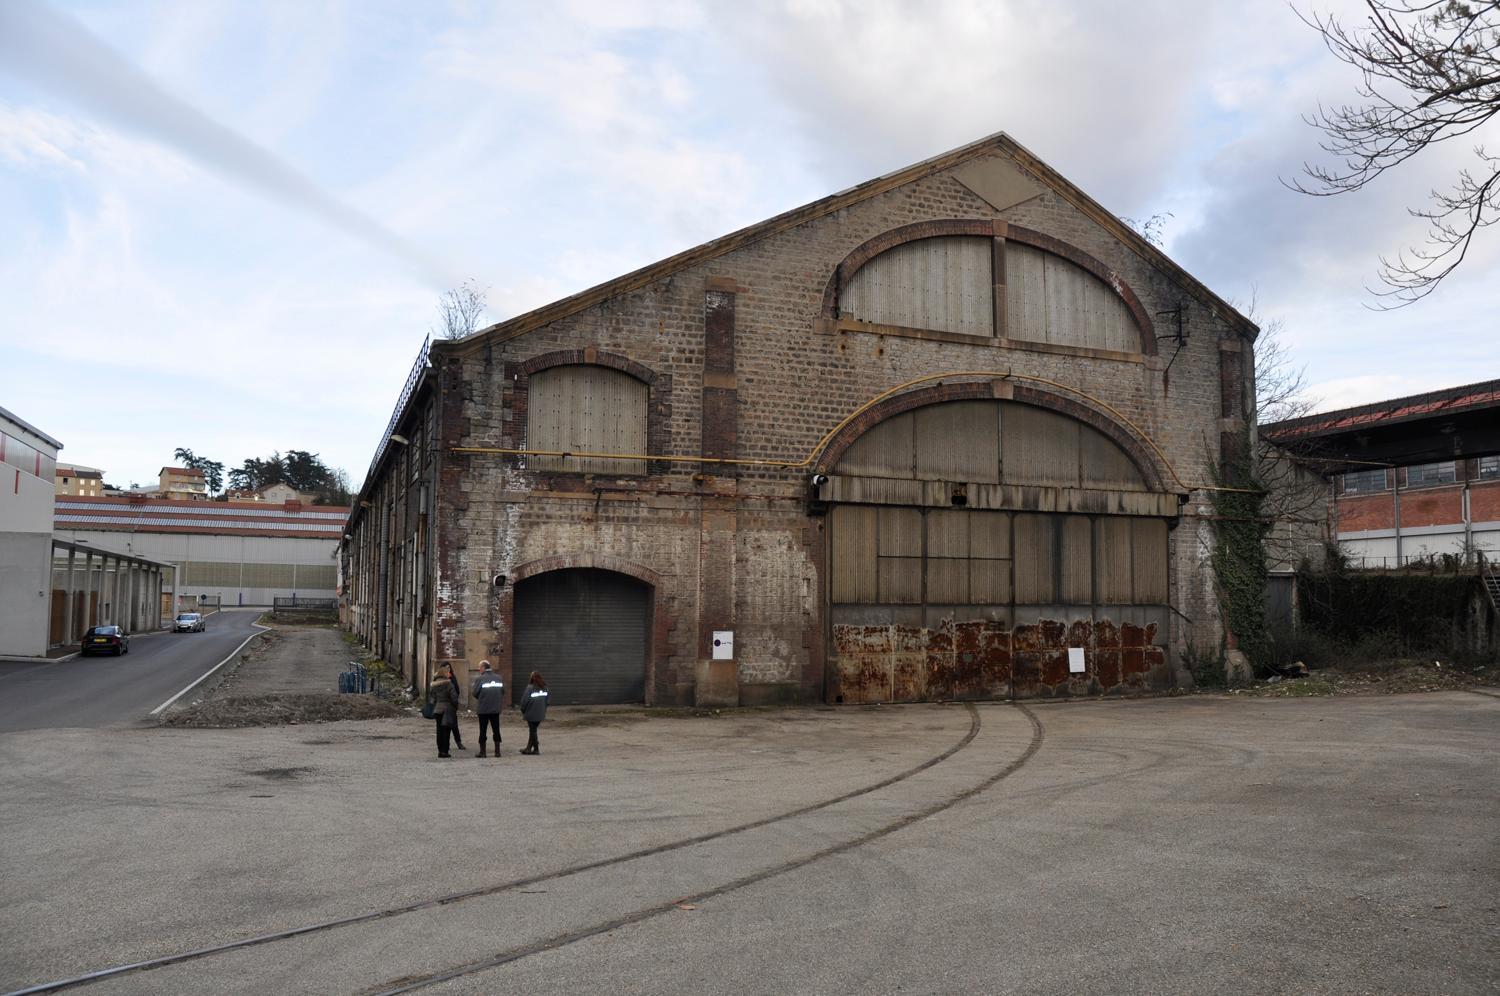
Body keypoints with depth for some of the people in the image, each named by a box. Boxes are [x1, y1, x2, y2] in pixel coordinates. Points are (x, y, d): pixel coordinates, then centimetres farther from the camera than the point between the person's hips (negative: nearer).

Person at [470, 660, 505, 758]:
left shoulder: (479, 678, -10)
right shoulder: (498, 678, 4)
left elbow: (475, 693, -11)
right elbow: (503, 691, 4)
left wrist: (480, 697, 8)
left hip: (483, 709, -4)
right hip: (496, 708, 4)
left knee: (482, 730, 5)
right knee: (496, 730, 10)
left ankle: (482, 751, 8)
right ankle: (497, 751, 10)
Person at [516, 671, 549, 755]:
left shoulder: (530, 687, -16)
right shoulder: (544, 688, 4)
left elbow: (525, 700, -13)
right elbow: (547, 700, 10)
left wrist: (522, 710, 3)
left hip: (531, 713, -6)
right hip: (540, 713, 6)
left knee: (532, 730, 4)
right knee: (533, 730, 16)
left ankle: (536, 749, 5)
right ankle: (528, 748, 24)